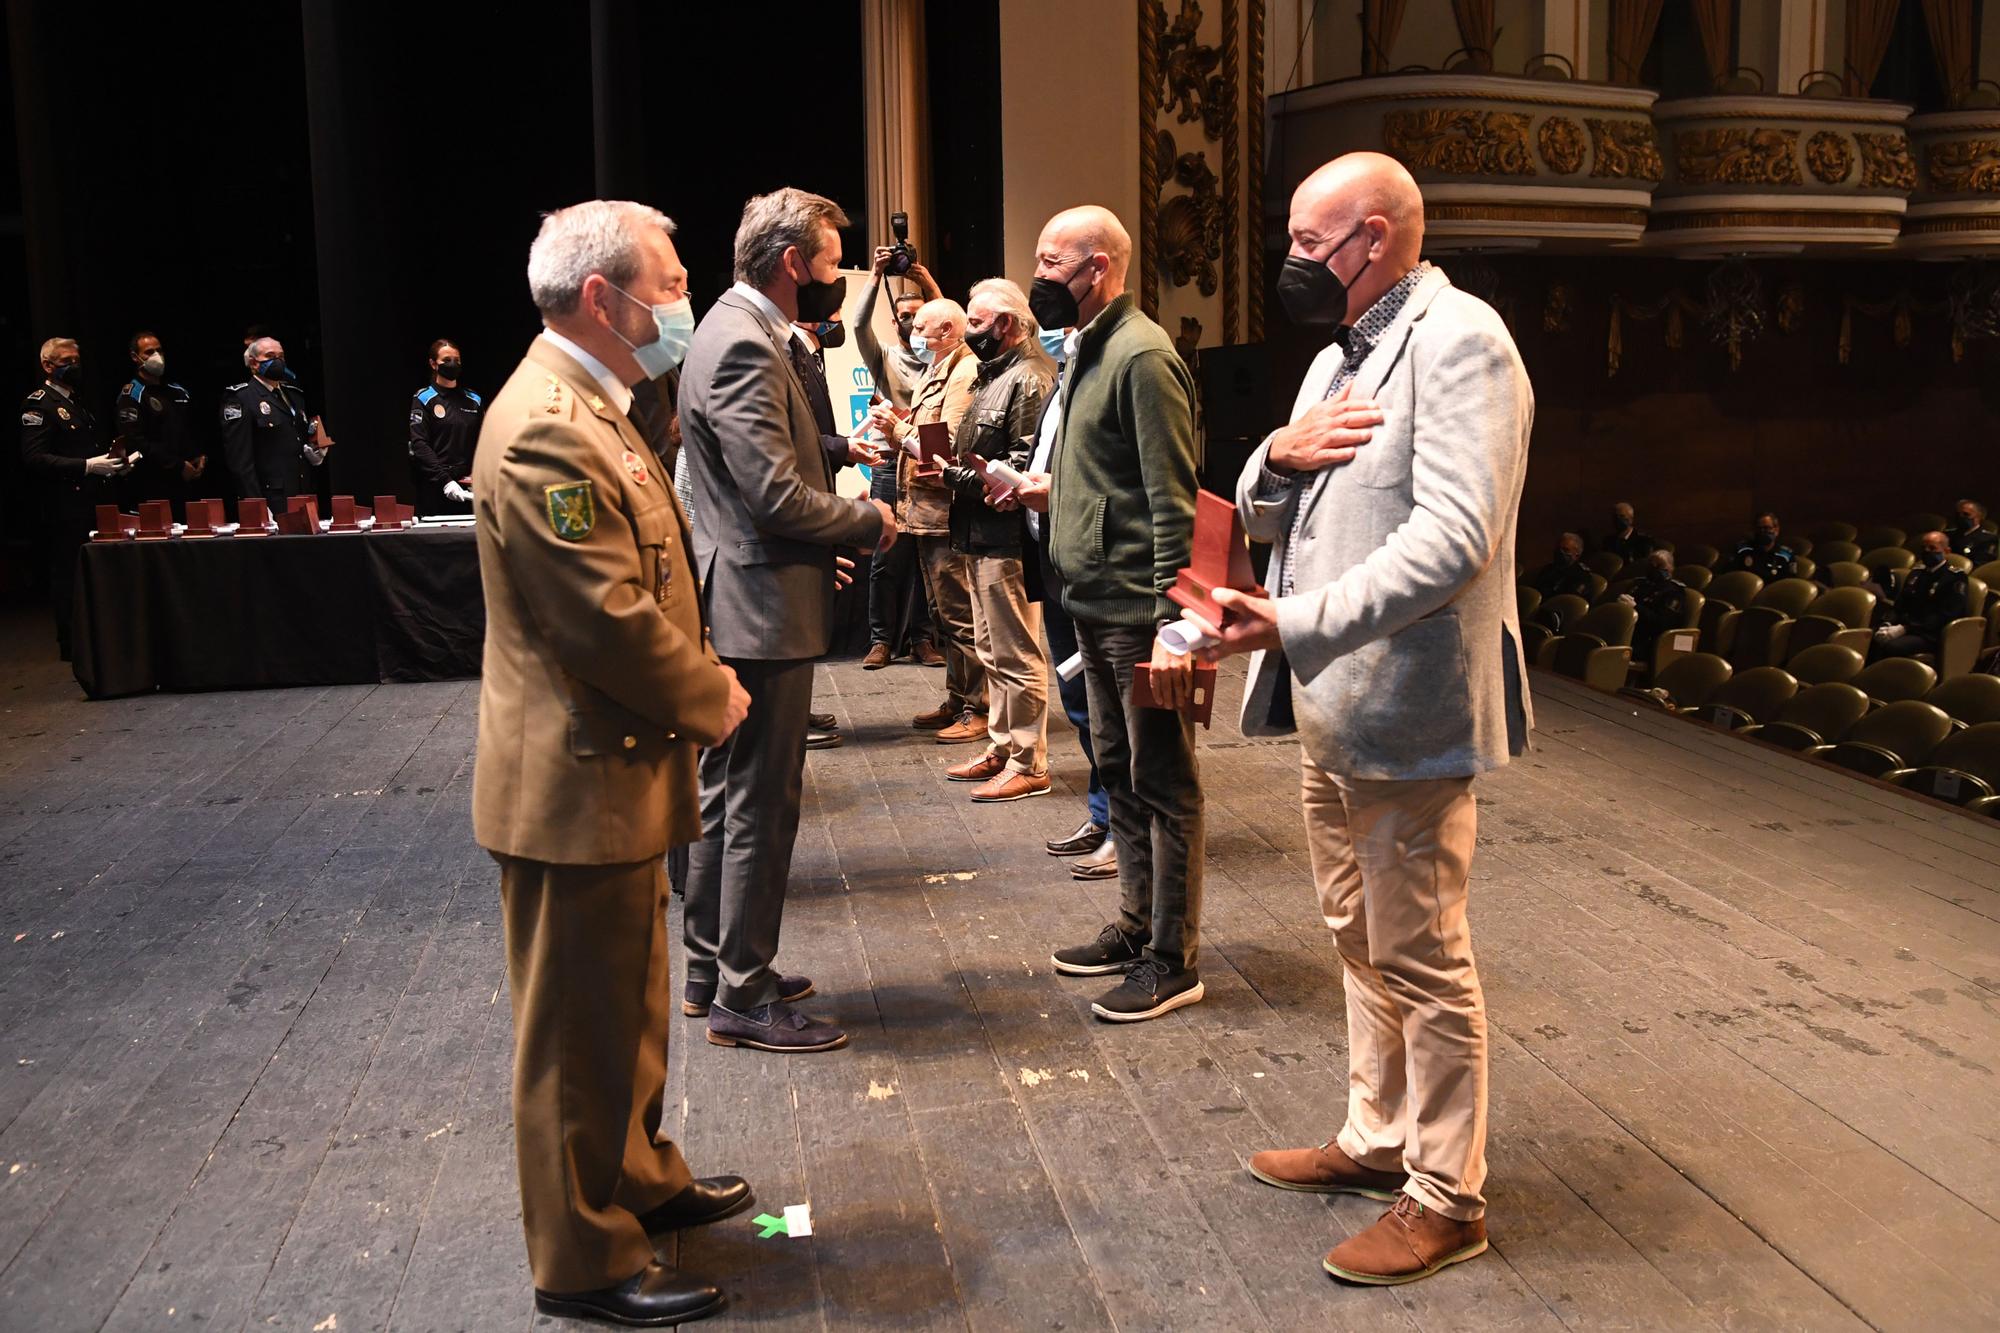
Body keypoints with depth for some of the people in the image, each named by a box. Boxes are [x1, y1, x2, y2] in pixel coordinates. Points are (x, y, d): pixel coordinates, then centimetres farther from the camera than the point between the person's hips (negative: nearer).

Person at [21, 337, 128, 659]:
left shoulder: (77, 401, 19)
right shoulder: (38, 405, -9)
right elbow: (33, 458, -18)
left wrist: (112, 463, 9)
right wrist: (87, 466, -22)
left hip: (94, 501, 8)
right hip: (66, 508, -8)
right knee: (68, 577, -1)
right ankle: (72, 647, 7)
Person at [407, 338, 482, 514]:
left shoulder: (473, 400, 14)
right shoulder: (423, 399, 2)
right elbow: (419, 444, -7)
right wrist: (444, 480, -18)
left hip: (467, 487, 3)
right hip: (435, 486, -3)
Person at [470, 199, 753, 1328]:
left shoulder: (592, 409, 11)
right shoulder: (545, 430, -23)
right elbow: (612, 619, -27)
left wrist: (704, 675, 5)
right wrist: (710, 698, -12)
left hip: (613, 775, 11)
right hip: (578, 784, -10)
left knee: (628, 1005, 24)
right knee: (582, 1029, 4)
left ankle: (638, 1178, 42)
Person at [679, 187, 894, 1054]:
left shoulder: (740, 332, 15)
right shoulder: (744, 346, -19)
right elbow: (776, 495, -25)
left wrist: (837, 454, 9)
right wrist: (868, 520, -11)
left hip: (734, 604, 11)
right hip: (761, 608, -11)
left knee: (726, 797, 17)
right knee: (761, 809, -2)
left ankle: (713, 972, 30)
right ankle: (745, 999, 9)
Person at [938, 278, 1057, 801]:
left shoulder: (1029, 379, -14)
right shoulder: (994, 374, 18)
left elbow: (1026, 465, -21)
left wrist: (960, 477, -18)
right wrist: (951, 464, 3)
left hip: (1007, 535, -11)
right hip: (981, 533, 11)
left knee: (1016, 654, -4)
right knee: (992, 651, 17)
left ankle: (1028, 765, 4)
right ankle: (1001, 749, 27)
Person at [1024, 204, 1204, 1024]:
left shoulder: (1141, 355, -15)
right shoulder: (1087, 351, 15)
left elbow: (1172, 499, -20)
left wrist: (1171, 624, -23)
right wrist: (1051, 492, 10)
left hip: (1139, 614, -10)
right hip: (1095, 607, 10)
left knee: (1163, 781, 0)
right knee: (1118, 769, 18)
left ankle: (1173, 960, 10)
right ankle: (1137, 925, 31)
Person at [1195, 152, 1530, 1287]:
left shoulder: (1457, 340, -14)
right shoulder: (1340, 357, 17)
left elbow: (1455, 536, -26)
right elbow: (1262, 516, 19)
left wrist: (1296, 622, -31)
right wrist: (1281, 456, -5)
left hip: (1407, 712, -9)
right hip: (1332, 705, 9)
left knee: (1422, 957, 1)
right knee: (1363, 939, 19)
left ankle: (1448, 1195, 16)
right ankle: (1380, 1139, 35)